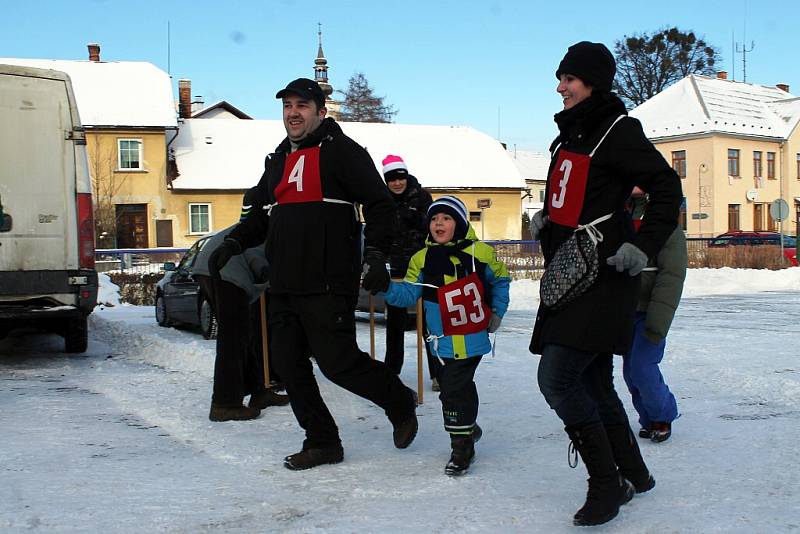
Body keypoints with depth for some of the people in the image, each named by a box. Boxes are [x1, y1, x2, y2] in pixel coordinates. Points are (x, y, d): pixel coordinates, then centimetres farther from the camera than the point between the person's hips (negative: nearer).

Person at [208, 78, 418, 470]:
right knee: (288, 364, 6)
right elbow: (262, 214, 26)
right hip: (283, 285, 8)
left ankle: (400, 402, 20)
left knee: (337, 362, -7)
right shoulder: (278, 160, 20)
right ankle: (322, 442, 20)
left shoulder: (341, 151, -2)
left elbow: (379, 204, -6)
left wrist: (376, 251, -18)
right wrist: (236, 241, 8)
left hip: (328, 286, -8)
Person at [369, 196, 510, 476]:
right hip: (445, 340, 4)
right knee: (457, 384, 13)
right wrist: (387, 287, -22)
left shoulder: (480, 253, -4)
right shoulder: (422, 260, 2)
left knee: (453, 387, -8)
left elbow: (501, 280, 10)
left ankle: (462, 443, 5)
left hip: (473, 336, -3)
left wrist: (497, 312, 5)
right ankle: (467, 428, 36)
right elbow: (409, 293, -4)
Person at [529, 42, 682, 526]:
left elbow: (667, 188, -10)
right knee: (593, 383, 13)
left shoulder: (618, 131, -9)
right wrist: (547, 216, 16)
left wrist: (644, 247, -17)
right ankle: (632, 474, 29)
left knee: (557, 380, -14)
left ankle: (607, 485, -1)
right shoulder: (571, 132, 16)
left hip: (602, 276, -9)